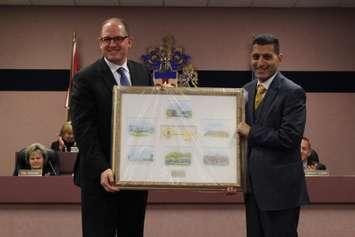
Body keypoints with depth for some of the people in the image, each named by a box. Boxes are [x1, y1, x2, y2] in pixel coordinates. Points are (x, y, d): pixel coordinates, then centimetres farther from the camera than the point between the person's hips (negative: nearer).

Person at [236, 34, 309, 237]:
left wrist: (251, 132, -12)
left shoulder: (293, 92, -11)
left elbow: (289, 138, -20)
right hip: (253, 185, 7)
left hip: (280, 187, -7)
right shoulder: (247, 90, 10)